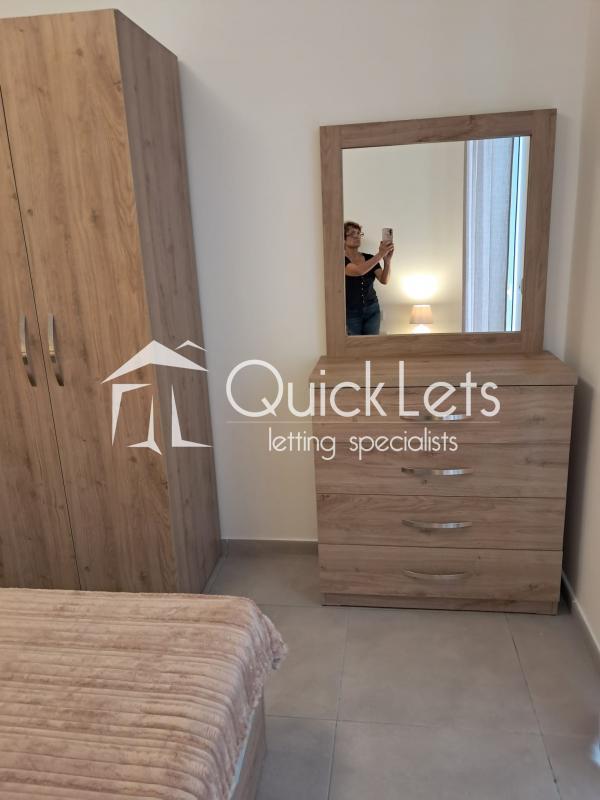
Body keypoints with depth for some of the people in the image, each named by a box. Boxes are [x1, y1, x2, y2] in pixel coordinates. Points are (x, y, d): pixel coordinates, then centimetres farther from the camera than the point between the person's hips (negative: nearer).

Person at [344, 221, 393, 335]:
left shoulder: (369, 258, 3)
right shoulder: (341, 260, -12)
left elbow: (384, 280, -8)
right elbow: (359, 271, -31)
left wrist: (387, 260, -25)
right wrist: (380, 254, -33)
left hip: (372, 310, 4)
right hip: (351, 313, -4)